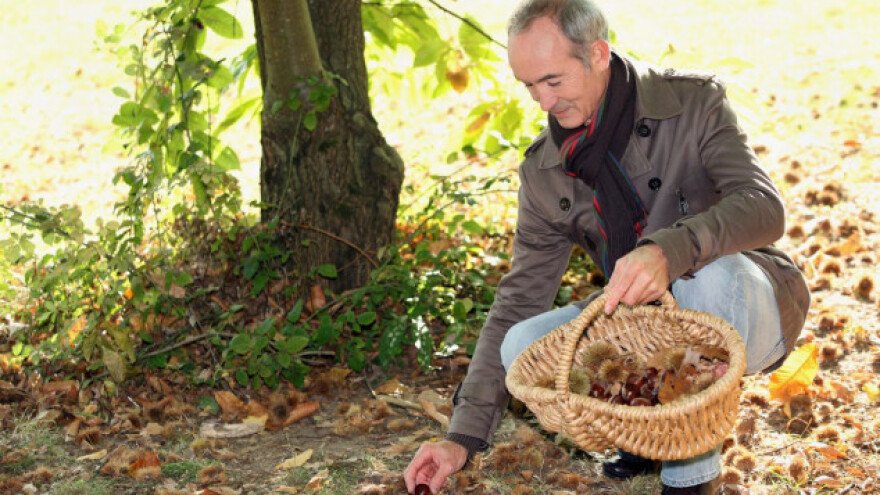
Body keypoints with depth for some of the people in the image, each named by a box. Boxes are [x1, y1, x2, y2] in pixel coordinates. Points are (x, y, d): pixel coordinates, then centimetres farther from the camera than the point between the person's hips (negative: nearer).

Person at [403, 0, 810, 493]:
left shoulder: (693, 104, -14)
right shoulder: (544, 171, -3)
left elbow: (764, 207, -29)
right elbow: (517, 303, -2)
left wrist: (669, 249, -50)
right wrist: (464, 437, -9)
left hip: (750, 308, -4)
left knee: (711, 274, -38)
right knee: (523, 345, -20)